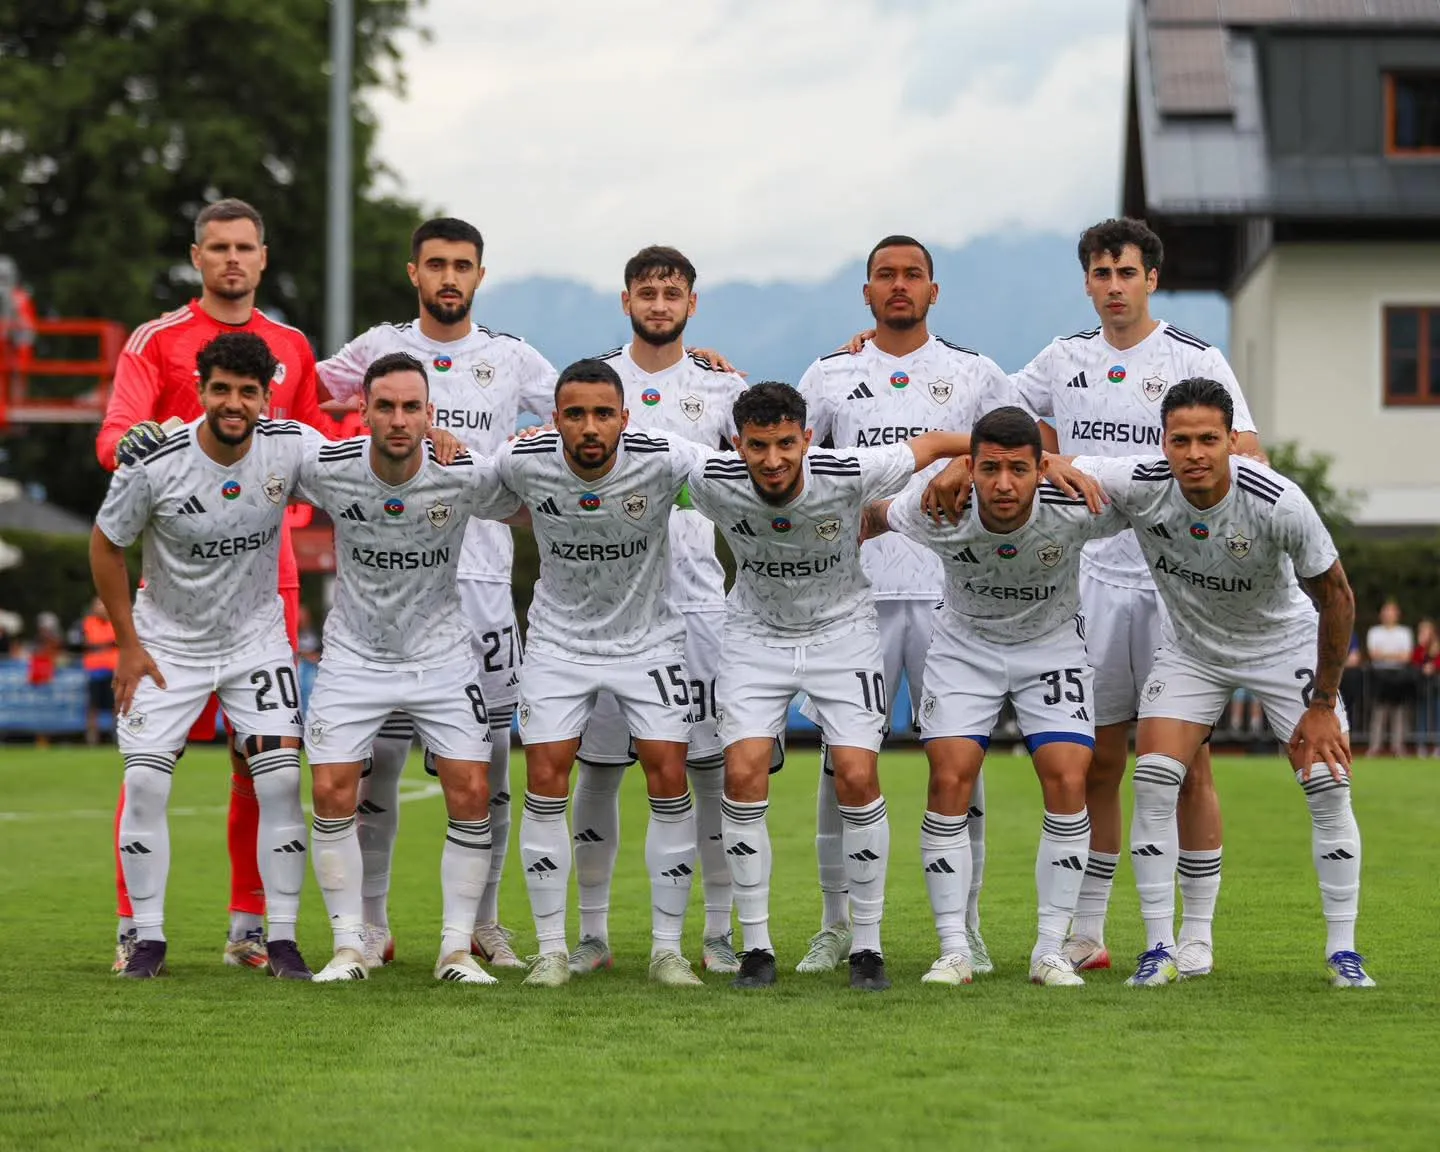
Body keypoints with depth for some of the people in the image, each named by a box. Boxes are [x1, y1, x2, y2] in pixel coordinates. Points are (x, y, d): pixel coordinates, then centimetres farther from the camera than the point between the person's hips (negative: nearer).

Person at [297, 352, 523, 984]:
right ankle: (349, 945, 5)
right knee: (332, 794, -8)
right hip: (354, 653, 0)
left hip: (440, 653, 0)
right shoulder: (326, 469, -17)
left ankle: (457, 947, 4)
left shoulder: (466, 475, -18)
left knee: (471, 795, -8)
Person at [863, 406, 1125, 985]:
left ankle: (1050, 950, -4)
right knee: (949, 781, -13)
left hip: (1052, 644, 0)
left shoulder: (1076, 507, -30)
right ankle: (954, 951, -4)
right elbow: (874, 516, -3)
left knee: (1067, 782, -14)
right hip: (964, 644, 0)